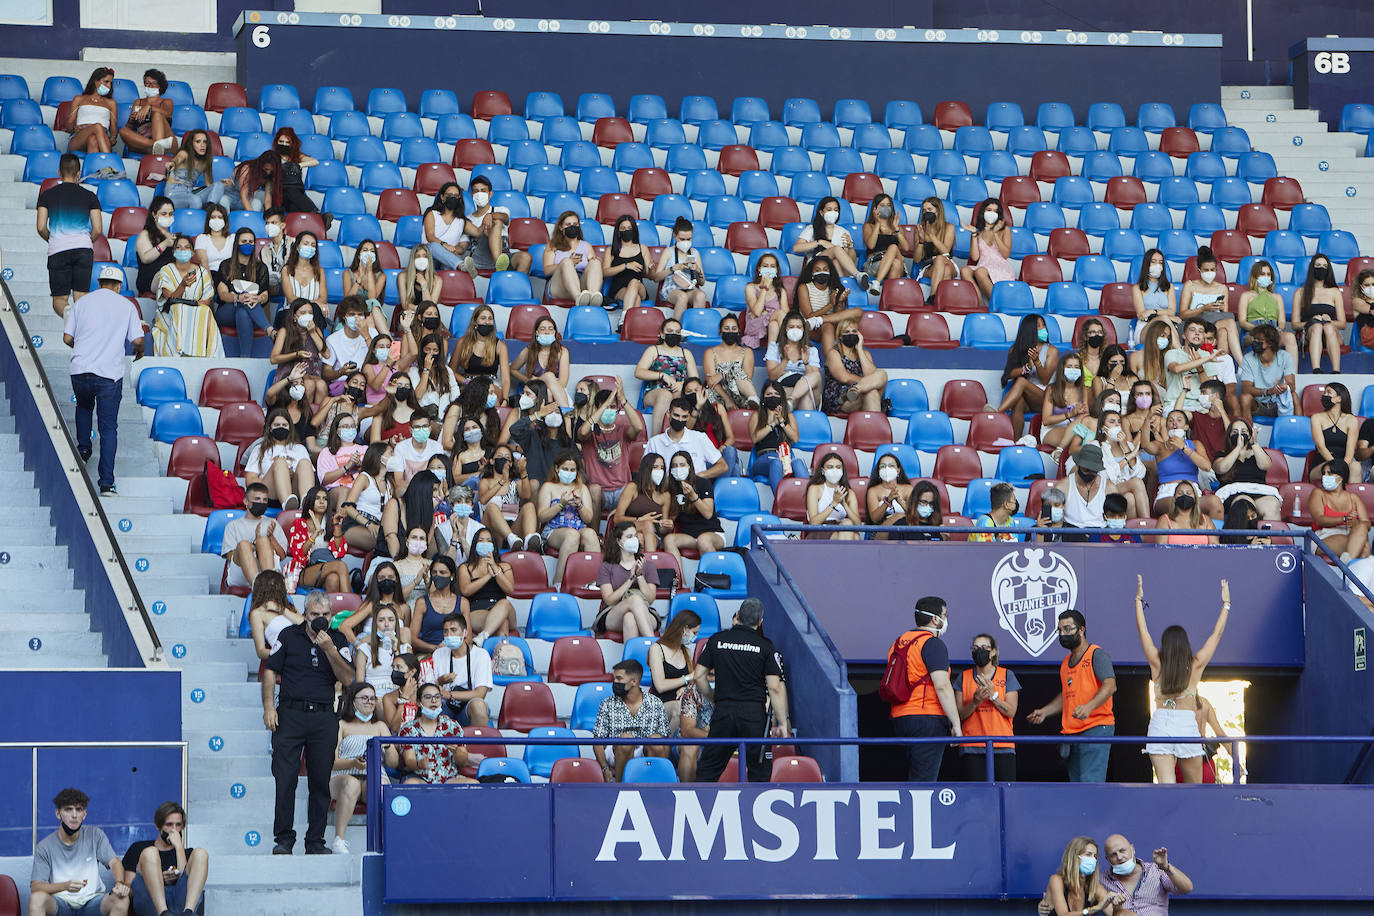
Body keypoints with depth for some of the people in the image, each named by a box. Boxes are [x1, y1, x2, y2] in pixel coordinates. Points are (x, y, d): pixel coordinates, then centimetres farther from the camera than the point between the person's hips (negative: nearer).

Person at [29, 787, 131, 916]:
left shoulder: (95, 835, 7)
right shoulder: (44, 847, 0)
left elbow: (114, 862, -3)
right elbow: (35, 886, -8)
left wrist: (120, 883, -27)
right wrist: (65, 886, -27)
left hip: (91, 900, 1)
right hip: (60, 902, -1)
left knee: (121, 899, -29)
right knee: (37, 898, -34)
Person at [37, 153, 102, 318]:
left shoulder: (46, 195, 9)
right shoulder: (90, 197, 10)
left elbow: (41, 228, 3)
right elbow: (97, 230, 4)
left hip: (58, 250, -1)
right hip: (84, 249, 1)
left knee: (59, 300, 4)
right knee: (81, 298, 4)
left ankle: (66, 311, -30)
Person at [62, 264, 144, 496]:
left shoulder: (82, 302, 8)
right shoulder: (126, 306, 5)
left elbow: (67, 337, 7)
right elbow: (137, 340, 0)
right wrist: (139, 351, 23)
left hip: (80, 370, 2)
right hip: (110, 373, -2)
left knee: (84, 406, 35)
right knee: (109, 428, 2)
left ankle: (83, 447, 23)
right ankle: (106, 483, -5)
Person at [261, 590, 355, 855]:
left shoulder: (337, 640, 8)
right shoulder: (289, 636, 6)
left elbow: (347, 679, -2)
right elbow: (270, 671, 7)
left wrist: (329, 649, -13)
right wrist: (269, 707, -4)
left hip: (324, 717, 1)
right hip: (290, 714, -1)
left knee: (320, 781, 3)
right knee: (285, 779, -7)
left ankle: (315, 841, 10)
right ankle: (283, 839, 0)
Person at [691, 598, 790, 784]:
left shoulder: (717, 640, 6)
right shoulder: (765, 646, -2)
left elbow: (698, 676, 8)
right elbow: (774, 687, -7)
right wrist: (782, 723, -3)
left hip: (723, 711, 2)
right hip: (755, 712, -2)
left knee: (708, 768, 10)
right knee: (759, 770, 7)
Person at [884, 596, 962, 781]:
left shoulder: (899, 642, 17)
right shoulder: (933, 644, -8)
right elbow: (942, 686, -16)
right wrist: (956, 724, -15)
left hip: (900, 718, 8)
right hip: (928, 718, -8)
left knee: (913, 780, 11)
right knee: (924, 781, -11)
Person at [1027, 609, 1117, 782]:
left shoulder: (1097, 654, -4)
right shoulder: (1066, 662, 21)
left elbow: (1110, 685, -17)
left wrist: (1089, 706, -32)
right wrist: (1044, 711, 18)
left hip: (1096, 728, -9)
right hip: (1072, 732, 9)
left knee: (1090, 782, -19)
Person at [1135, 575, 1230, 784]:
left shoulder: (1157, 664, 4)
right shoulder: (1196, 665, 3)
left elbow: (1143, 631, 14)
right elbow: (1217, 634, 14)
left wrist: (1139, 600, 25)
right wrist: (1226, 604, 25)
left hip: (1160, 724, 0)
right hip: (1187, 725, 0)